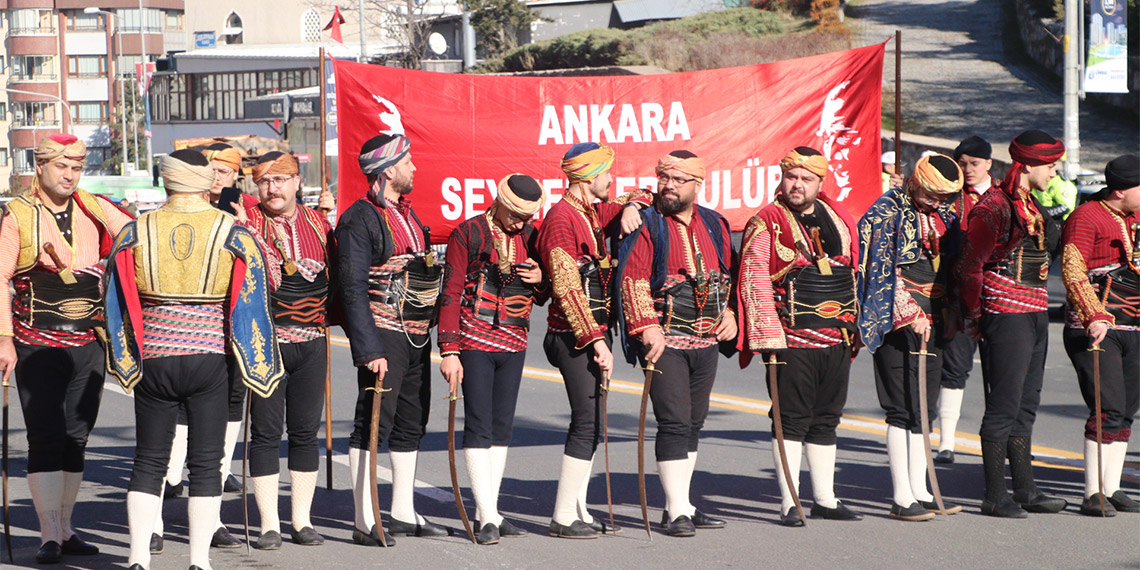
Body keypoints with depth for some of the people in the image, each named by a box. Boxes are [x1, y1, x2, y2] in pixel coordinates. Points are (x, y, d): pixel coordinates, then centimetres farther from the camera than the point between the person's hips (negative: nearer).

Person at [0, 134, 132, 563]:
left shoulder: (94, 209, 8)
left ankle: (65, 530, 19)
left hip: (89, 345, 4)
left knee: (76, 439, 9)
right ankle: (49, 537, -7)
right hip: (38, 346, -4)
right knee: (46, 439, -8)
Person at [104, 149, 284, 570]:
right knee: (206, 463, 5)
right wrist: (262, 370, 5)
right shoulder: (234, 235, -3)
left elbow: (118, 305, 3)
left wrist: (127, 362, 13)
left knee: (149, 460, 10)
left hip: (154, 359, 1)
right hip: (209, 359, -1)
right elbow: (251, 306, -2)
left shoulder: (135, 234, 1)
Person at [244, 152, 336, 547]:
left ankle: (303, 521, 15)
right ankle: (270, 525, 5)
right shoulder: (245, 223, -2)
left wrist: (328, 316, 14)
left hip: (311, 343, 3)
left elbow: (334, 274, 20)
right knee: (266, 432, -1)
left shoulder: (318, 223, 10)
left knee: (306, 432, 7)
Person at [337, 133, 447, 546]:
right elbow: (353, 290, -16)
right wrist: (369, 349, -22)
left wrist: (431, 327, 17)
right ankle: (365, 522, -6)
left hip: (417, 334, 9)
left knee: (412, 423, 13)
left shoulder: (406, 212, 17)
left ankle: (403, 513, 23)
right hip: (383, 334, -9)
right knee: (373, 424, -8)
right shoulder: (360, 219, -11)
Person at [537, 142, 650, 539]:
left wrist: (631, 206, 4)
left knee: (589, 424, 12)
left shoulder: (594, 212, 14)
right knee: (587, 423, -11)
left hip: (593, 333, 9)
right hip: (576, 337, -9)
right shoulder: (562, 218, -13)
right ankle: (563, 517, -7)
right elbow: (567, 288, -19)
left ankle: (577, 510, 18)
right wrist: (596, 341, -20)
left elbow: (643, 196, 30)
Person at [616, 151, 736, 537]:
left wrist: (729, 313, 8)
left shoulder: (715, 225, 12)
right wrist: (646, 327, -20)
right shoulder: (646, 225, -5)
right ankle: (677, 511, -7)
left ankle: (682, 505, 19)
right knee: (675, 422, -11)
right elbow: (632, 278, -12)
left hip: (707, 339, 6)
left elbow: (729, 273, 23)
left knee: (693, 422, 10)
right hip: (664, 339, -6)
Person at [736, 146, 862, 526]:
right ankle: (789, 504, 2)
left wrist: (854, 328, 17)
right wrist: (770, 334, -15)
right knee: (792, 420, -3)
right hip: (792, 339, -5)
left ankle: (825, 499, 20)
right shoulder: (766, 223, -5)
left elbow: (853, 274, 20)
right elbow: (754, 280, -9)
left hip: (837, 338, 6)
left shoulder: (839, 219, 12)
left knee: (827, 419, 12)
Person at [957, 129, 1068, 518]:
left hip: (1035, 314, 9)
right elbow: (970, 266, -14)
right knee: (1004, 407, -5)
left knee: (1026, 404, 13)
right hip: (1006, 315, -9)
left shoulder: (1029, 205, 15)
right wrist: (974, 317, -6)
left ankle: (1025, 491, 20)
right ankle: (995, 496, 0)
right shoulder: (995, 207, -14)